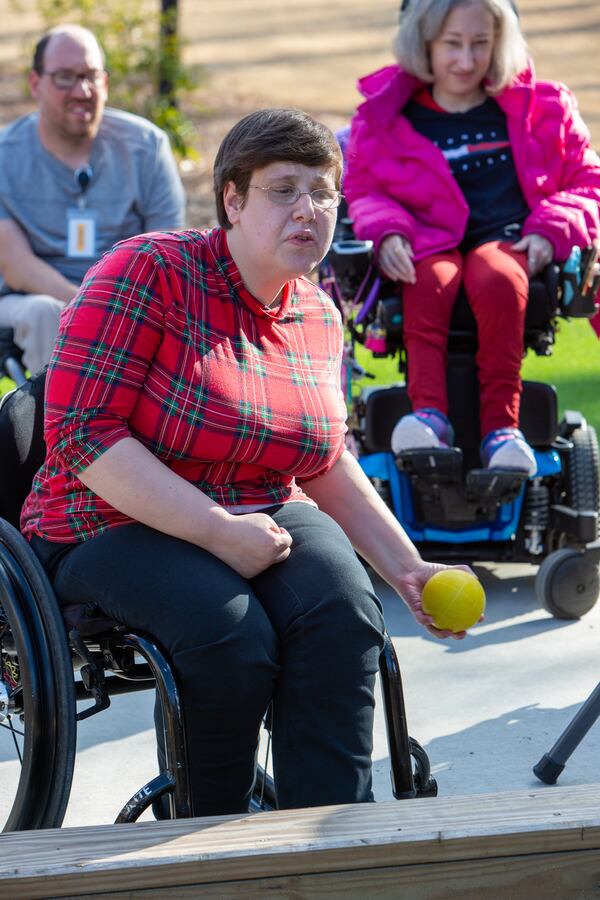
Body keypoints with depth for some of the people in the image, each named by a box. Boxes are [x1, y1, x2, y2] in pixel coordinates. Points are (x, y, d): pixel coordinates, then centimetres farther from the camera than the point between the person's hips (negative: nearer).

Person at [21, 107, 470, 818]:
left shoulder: (318, 316, 9)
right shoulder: (148, 272, -12)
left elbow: (327, 467, 22)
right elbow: (82, 432, -20)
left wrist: (406, 568, 11)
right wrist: (217, 530, -25)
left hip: (267, 518, 5)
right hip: (113, 527, -5)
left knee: (343, 615, -26)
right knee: (234, 637, -32)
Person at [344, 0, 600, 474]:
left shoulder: (537, 107, 15)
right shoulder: (387, 117, 14)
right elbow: (362, 188, 15)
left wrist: (550, 230, -4)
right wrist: (387, 232, -9)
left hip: (508, 240, 0)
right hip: (431, 243, 1)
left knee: (498, 280, -38)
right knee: (430, 284, -38)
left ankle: (501, 425, -43)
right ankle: (429, 413, -51)